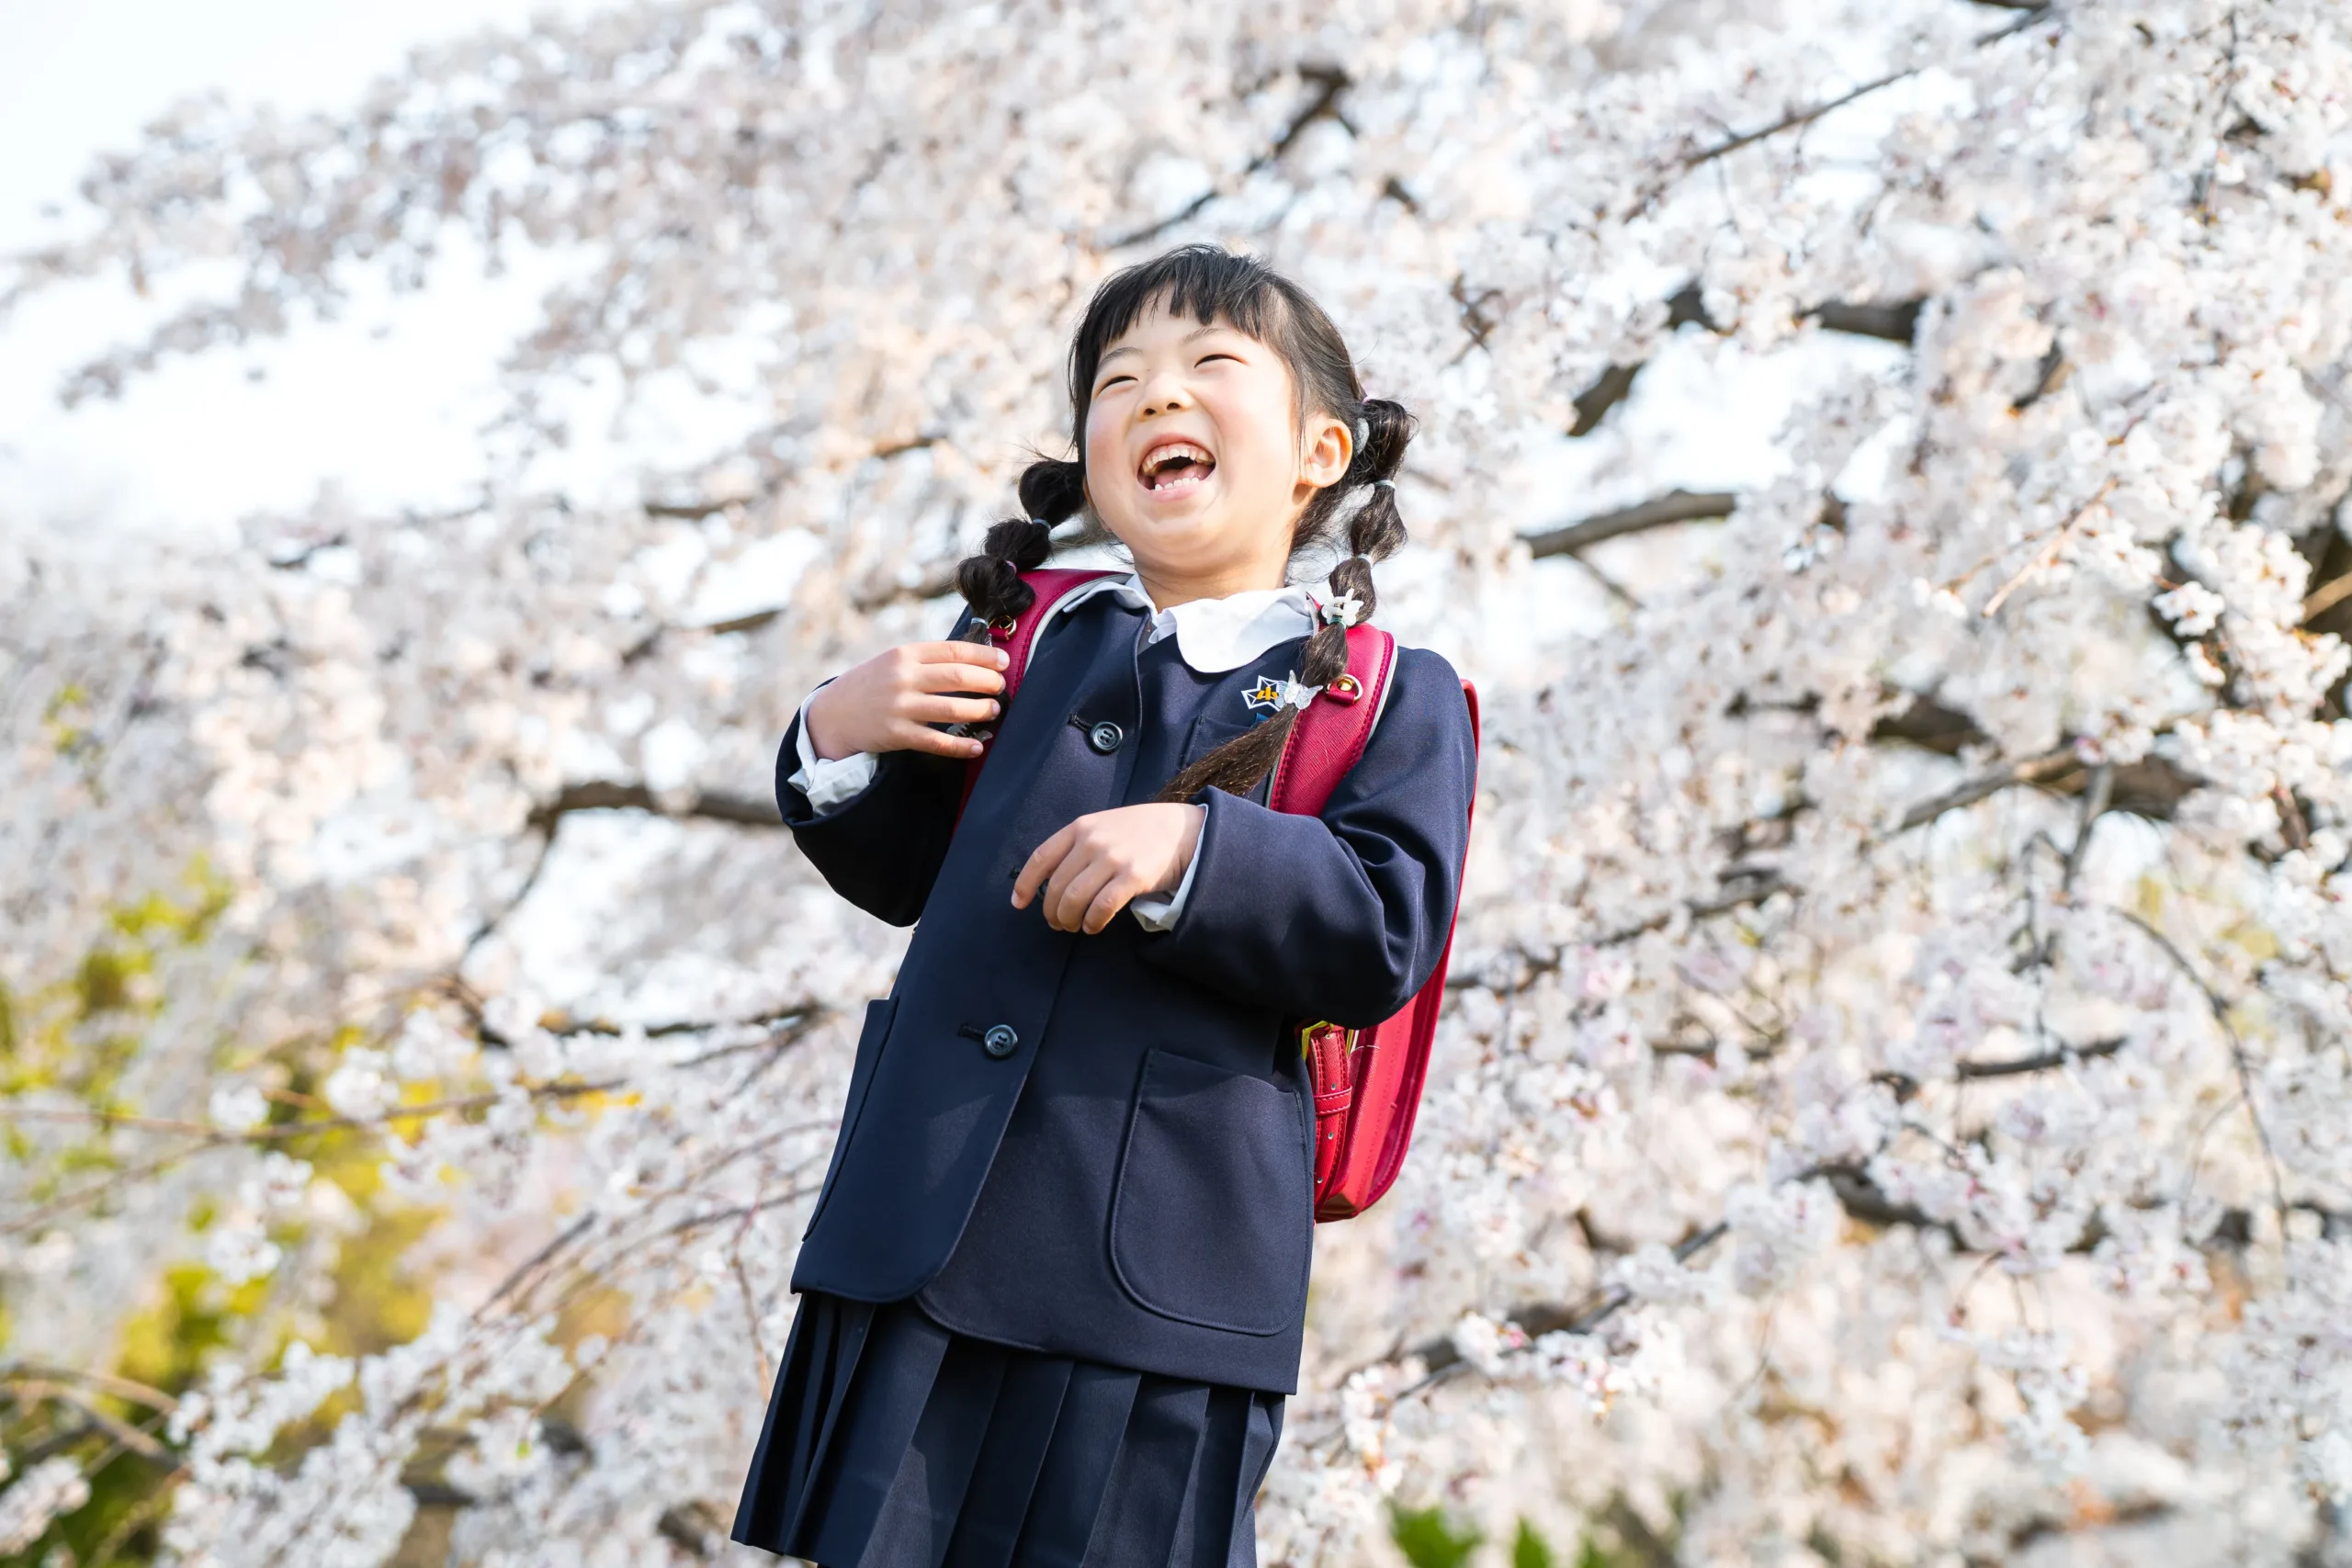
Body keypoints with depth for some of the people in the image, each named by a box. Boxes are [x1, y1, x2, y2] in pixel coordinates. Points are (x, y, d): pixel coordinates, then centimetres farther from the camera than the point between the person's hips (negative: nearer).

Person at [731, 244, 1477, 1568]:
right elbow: (902, 876, 19)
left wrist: (1194, 852, -22)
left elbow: (1387, 935, -8)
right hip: (921, 1244, 3)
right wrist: (837, 748, 0)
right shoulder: (1021, 643, 15)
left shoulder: (1387, 701, 5)